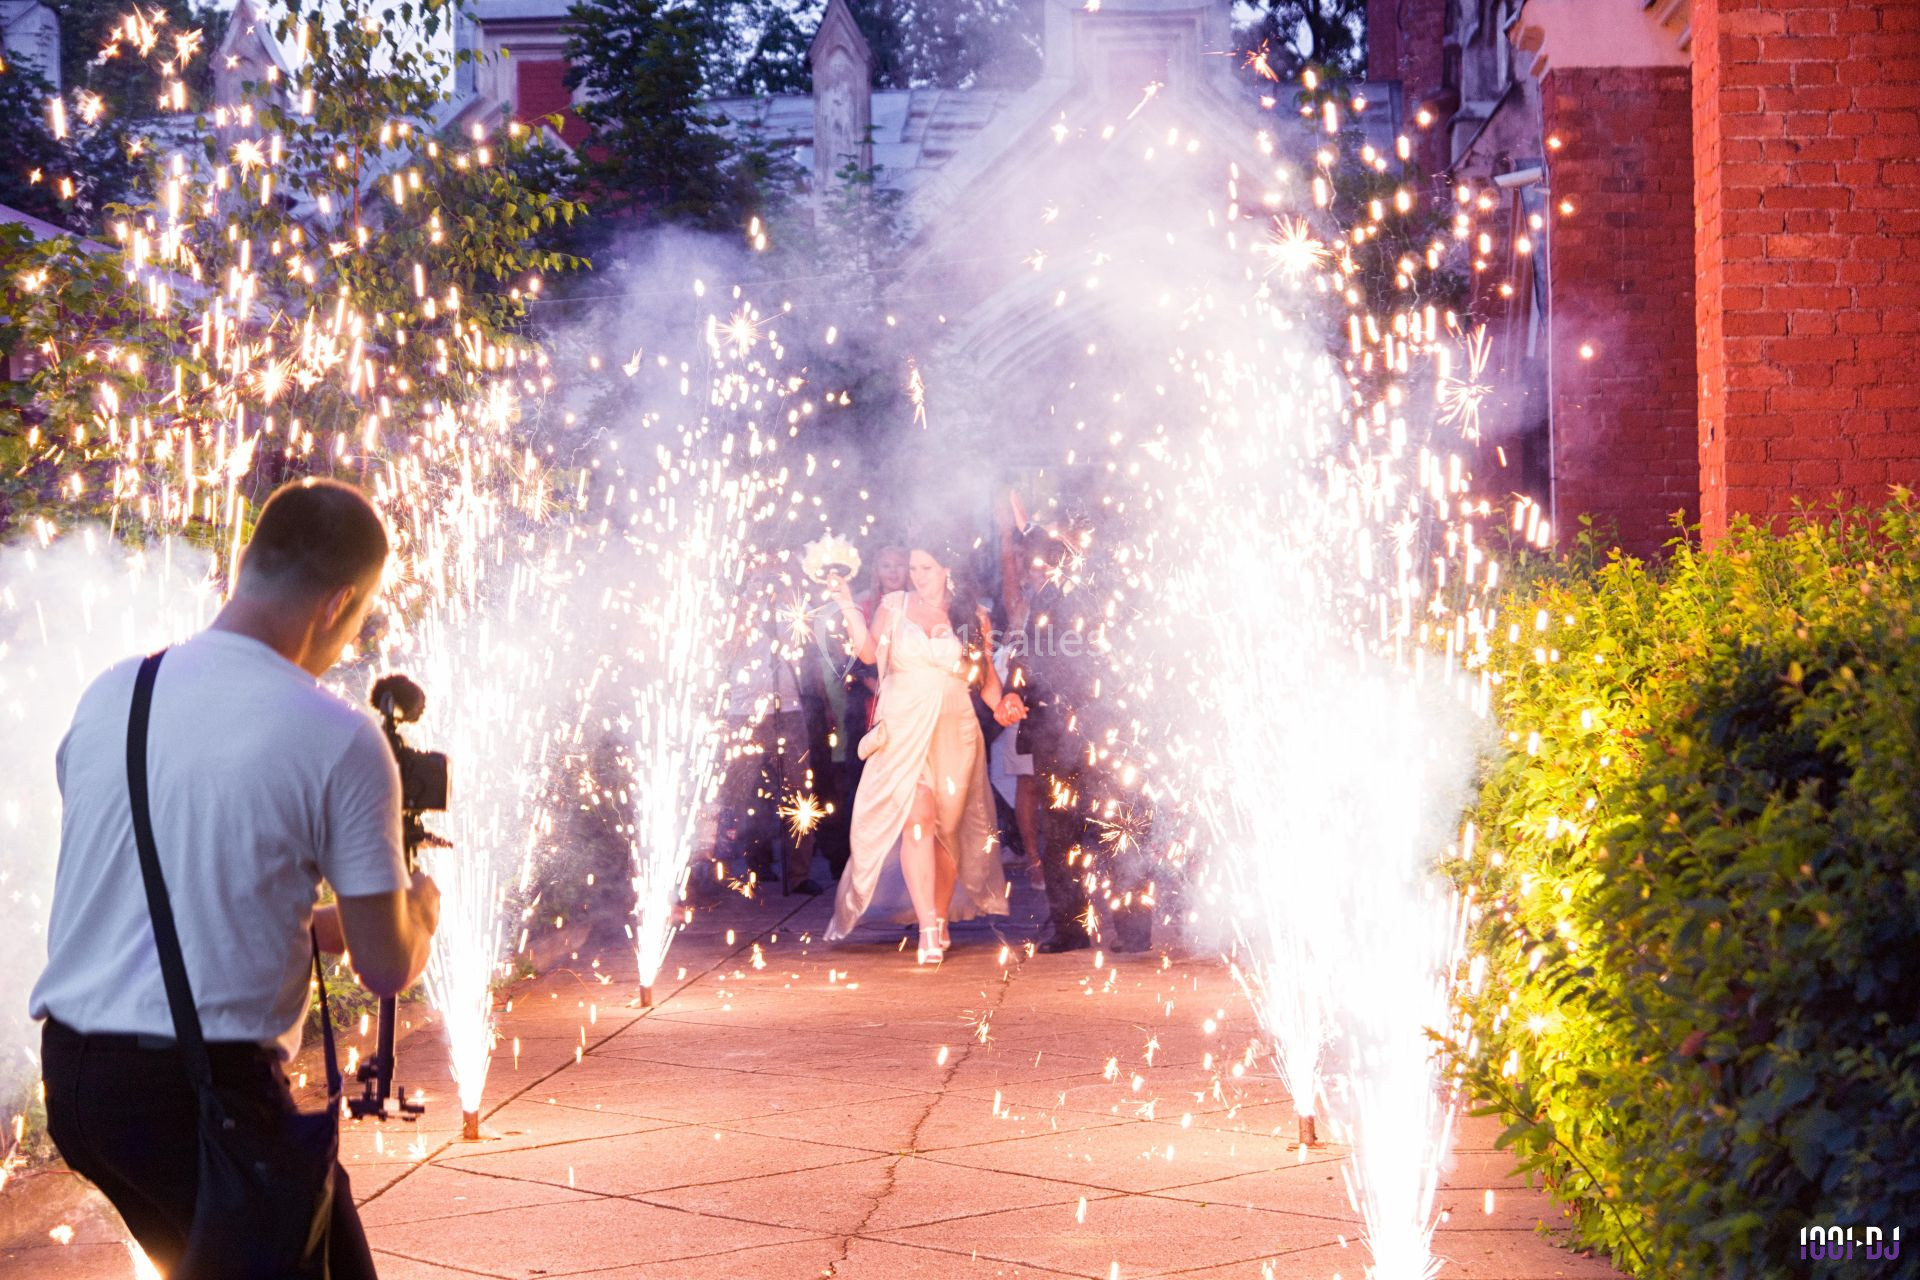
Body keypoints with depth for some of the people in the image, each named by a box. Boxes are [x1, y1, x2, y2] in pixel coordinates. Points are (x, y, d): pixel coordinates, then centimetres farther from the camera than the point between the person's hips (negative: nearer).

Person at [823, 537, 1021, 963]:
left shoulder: (972, 616, 9)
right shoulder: (895, 606, 8)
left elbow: (985, 674, 10)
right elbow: (869, 652, -2)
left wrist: (1001, 703, -8)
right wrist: (849, 609, -13)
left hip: (954, 731, 2)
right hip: (903, 731, -1)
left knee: (948, 826, 4)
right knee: (917, 817, -17)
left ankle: (941, 918, 21)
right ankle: (927, 930, -20)